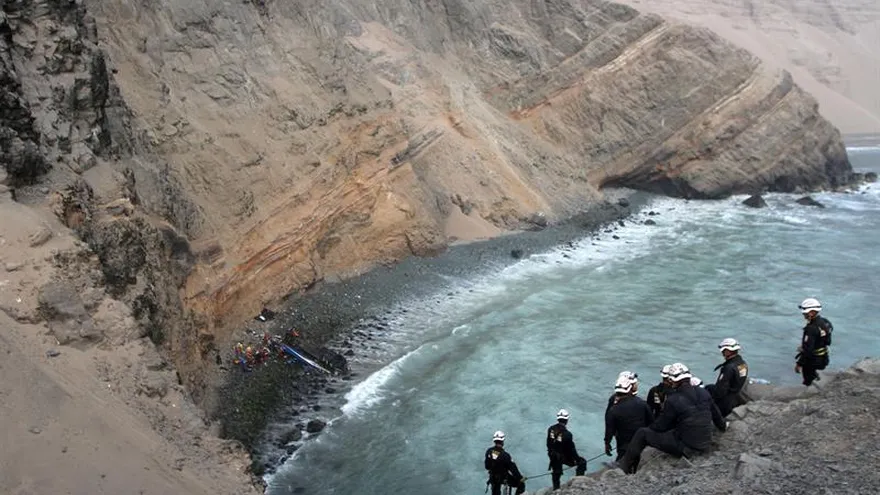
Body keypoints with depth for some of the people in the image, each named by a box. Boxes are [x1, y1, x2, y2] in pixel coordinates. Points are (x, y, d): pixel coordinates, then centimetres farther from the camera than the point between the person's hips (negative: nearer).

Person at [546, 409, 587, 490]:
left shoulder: (550, 429, -11)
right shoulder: (567, 434, -28)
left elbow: (548, 443, 3)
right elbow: (571, 449, -17)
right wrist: (577, 458, -2)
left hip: (553, 457, 6)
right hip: (564, 457, -6)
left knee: (556, 473, 26)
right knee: (582, 462, 14)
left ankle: (556, 489, 38)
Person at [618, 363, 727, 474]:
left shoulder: (673, 400, -18)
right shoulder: (704, 393, 0)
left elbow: (660, 426, -8)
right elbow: (716, 414, 17)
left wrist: (648, 428, 14)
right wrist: (723, 426, 39)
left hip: (685, 447, -7)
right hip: (705, 445, 7)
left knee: (642, 434, 1)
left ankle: (624, 467, 13)